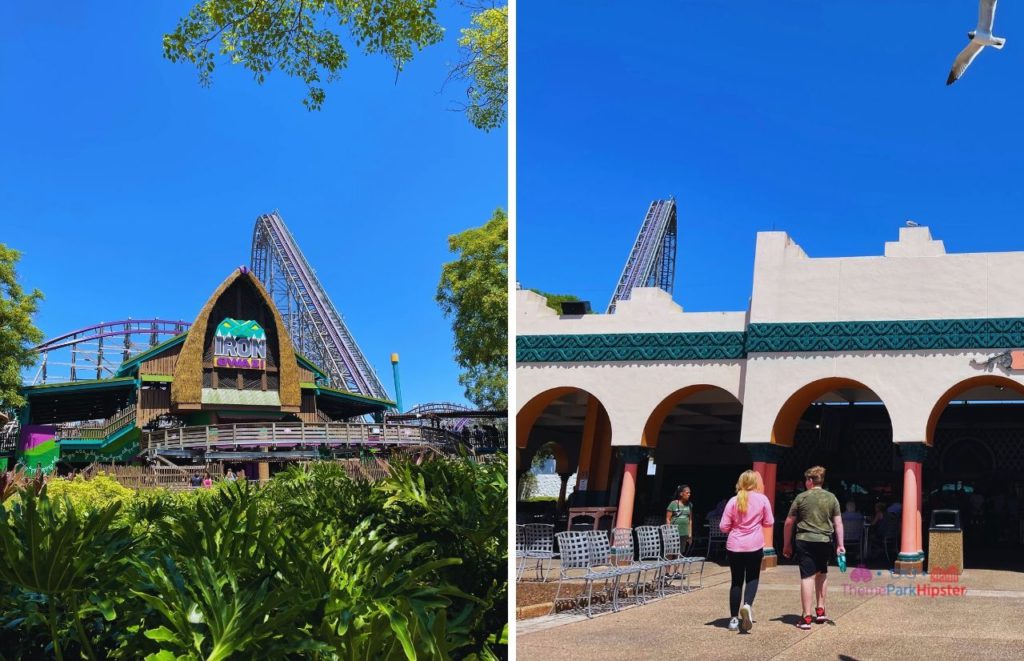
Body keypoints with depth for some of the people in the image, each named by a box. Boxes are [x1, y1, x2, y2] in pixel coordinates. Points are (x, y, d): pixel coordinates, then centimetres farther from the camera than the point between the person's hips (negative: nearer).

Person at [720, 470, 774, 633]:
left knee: (736, 581, 10)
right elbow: (769, 522, 2)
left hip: (734, 546, 1)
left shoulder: (733, 501, -3)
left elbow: (724, 527, -3)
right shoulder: (762, 499, -4)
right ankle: (747, 605, -16)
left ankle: (734, 619, 11)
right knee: (752, 578, 13)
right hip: (755, 546, -1)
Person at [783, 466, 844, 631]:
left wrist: (786, 544, 11)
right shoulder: (831, 498, 5)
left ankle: (806, 617, -6)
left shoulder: (801, 498, -1)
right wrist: (840, 544, 7)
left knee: (807, 577, -4)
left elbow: (789, 523, 2)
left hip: (805, 541, -3)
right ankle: (820, 611, 26)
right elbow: (838, 523, 3)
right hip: (825, 541, 3)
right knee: (821, 574, 23)